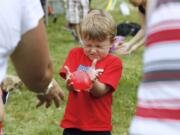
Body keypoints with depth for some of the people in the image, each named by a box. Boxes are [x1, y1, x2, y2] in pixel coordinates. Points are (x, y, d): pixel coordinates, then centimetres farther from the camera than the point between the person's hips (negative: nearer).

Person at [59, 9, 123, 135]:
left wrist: (93, 81, -39)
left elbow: (100, 91, -16)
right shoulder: (76, 54, 3)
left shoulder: (113, 63, -6)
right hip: (73, 122, 3)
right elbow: (71, 87, -7)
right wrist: (70, 82, -32)